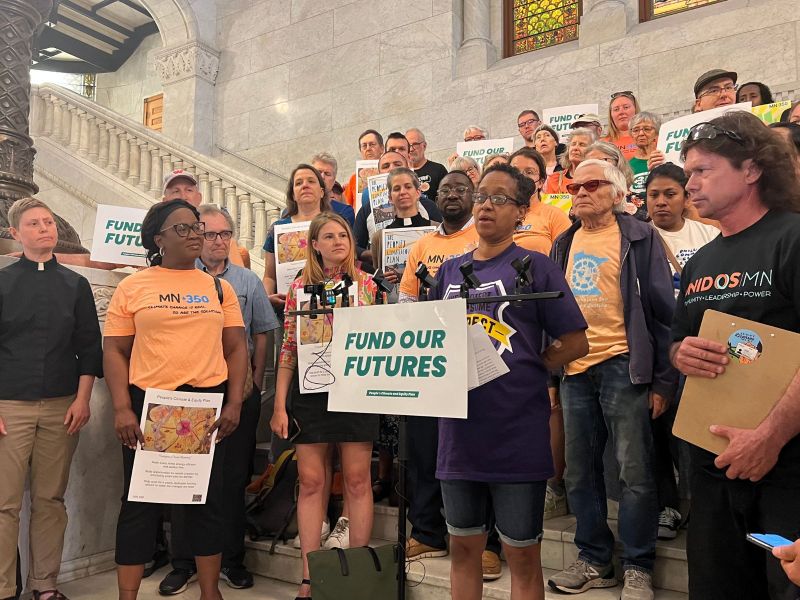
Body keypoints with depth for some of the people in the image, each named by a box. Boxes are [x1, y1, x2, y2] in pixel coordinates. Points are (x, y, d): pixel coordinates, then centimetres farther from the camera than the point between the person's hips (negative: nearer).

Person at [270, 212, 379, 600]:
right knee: (310, 480, 4)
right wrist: (279, 405, 0)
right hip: (310, 390, 1)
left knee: (357, 479, 4)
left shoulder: (366, 283, 5)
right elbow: (289, 349, 5)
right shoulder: (300, 287, 6)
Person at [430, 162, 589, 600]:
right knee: (463, 547, 17)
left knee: (522, 555, 9)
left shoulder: (534, 266, -3)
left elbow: (574, 342, -4)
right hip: (459, 431, 4)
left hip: (518, 432, -4)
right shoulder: (450, 270, 10)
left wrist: (524, 371, -9)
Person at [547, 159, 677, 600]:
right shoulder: (564, 245, 14)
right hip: (574, 369, 5)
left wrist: (664, 379, -8)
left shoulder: (639, 238, -1)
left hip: (623, 366, -5)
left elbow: (662, 309, -4)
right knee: (579, 473, 11)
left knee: (635, 472, 2)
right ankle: (594, 560, 26)